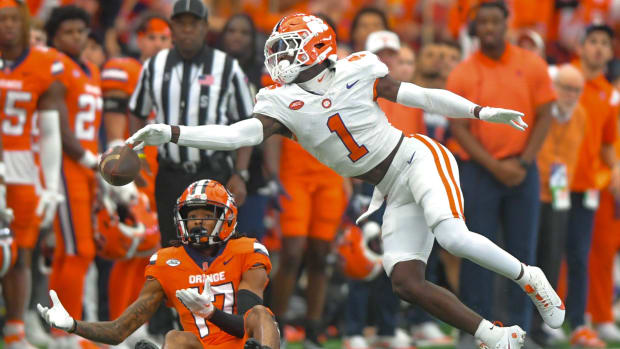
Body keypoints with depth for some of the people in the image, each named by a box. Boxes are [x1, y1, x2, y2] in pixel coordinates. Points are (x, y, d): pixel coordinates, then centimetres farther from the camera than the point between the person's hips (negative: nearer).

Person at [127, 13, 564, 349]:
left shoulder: (358, 70, -6)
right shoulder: (283, 103, -1)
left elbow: (417, 96, 2)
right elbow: (240, 134, -16)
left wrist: (481, 112, 2)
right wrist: (171, 134, -29)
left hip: (416, 159, -4)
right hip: (394, 193, 4)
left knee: (451, 235, -30)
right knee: (406, 283, -9)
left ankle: (528, 277, -6)